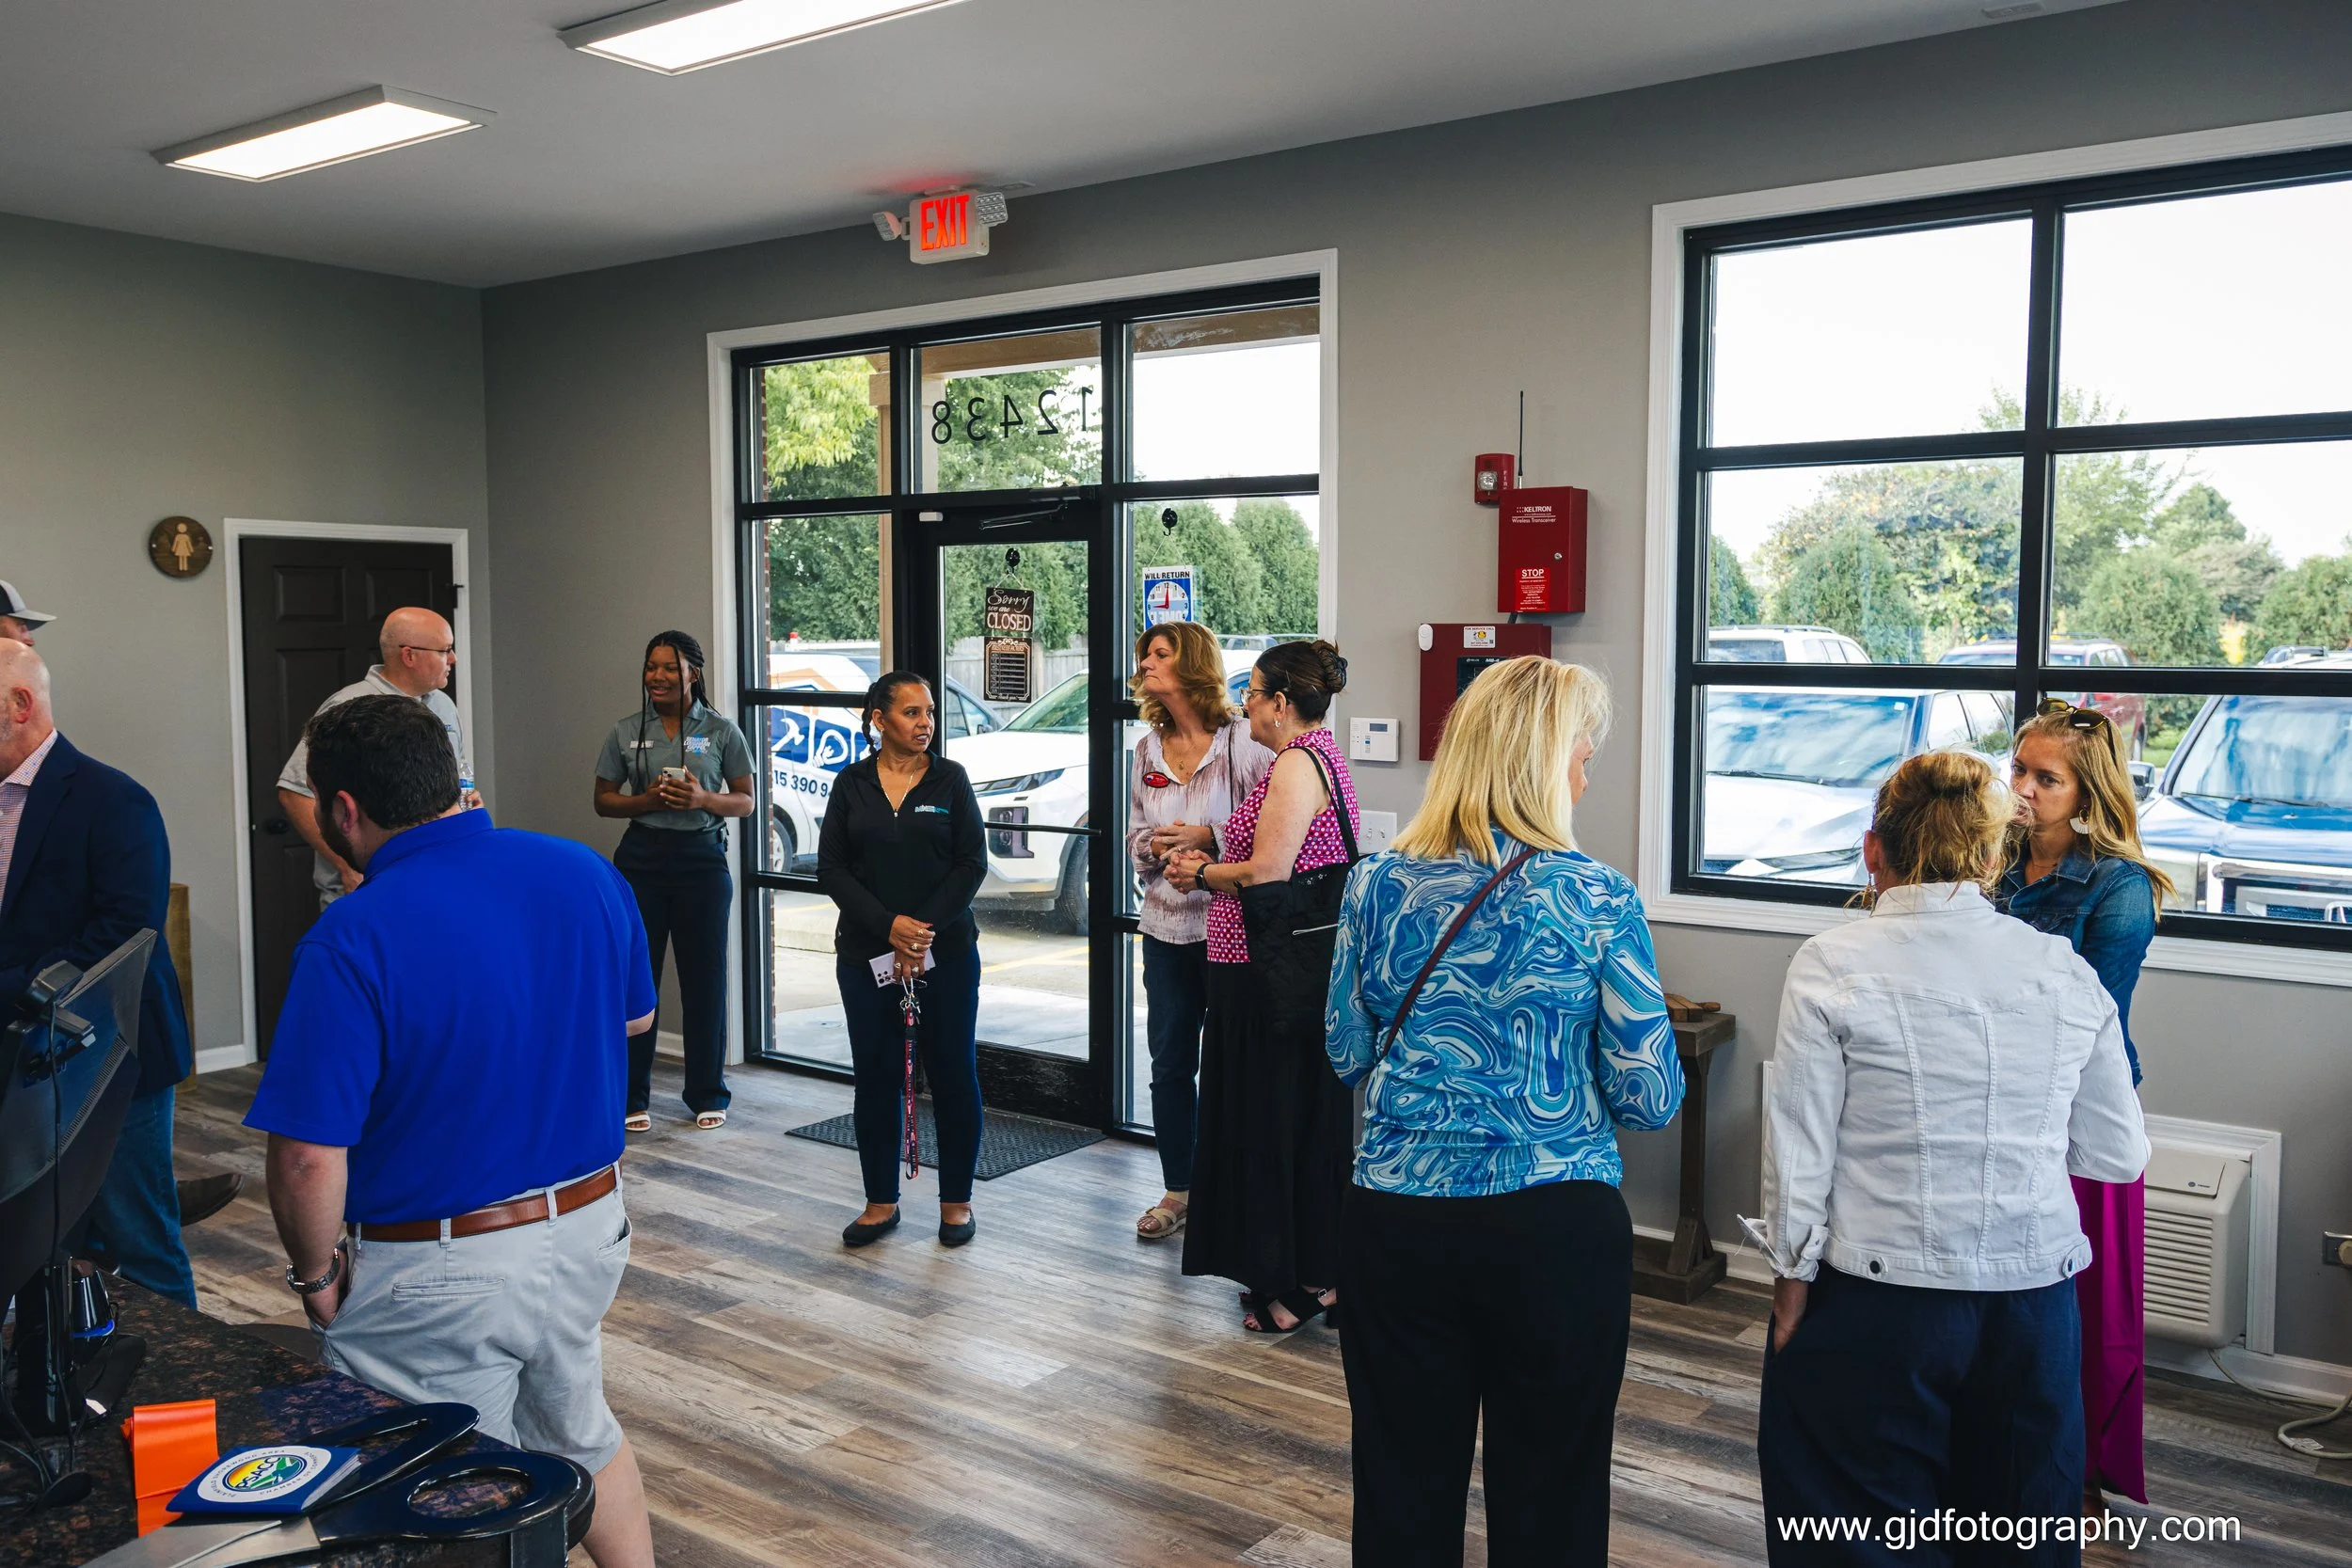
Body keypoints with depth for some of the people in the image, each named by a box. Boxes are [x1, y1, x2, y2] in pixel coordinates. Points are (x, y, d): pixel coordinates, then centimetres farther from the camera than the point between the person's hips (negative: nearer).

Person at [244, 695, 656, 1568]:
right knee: (580, 1434, 30)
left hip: (440, 1276, -6)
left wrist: (316, 1276, -5)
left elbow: (308, 1164, -22)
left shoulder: (350, 940, -22)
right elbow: (636, 1018, 11)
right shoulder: (587, 874, -6)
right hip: (591, 1232, 6)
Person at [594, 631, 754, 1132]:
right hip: (641, 859, 1)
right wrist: (645, 801, -10)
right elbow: (603, 800, 10)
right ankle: (632, 1096, 14)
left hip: (702, 859, -1)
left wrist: (703, 799, -15)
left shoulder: (721, 731, 2)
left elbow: (745, 802, 4)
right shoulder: (626, 733, 6)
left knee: (705, 978, 4)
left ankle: (707, 1095, 17)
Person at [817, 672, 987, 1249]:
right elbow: (831, 868, -1)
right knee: (876, 1076, 7)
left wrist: (924, 929, -13)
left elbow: (972, 864, -3)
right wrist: (889, 925, -14)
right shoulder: (852, 784, 3)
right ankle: (881, 1202, 20)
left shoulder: (949, 779, 1)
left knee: (953, 1074, 4)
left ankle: (956, 1200, 17)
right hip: (867, 954, 1)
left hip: (946, 951, -1)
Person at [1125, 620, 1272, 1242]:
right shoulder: (1147, 751, 10)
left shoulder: (1241, 742, -9)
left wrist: (1209, 839, -19)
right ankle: (1177, 1190, 25)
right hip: (1166, 927, 6)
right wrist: (1153, 847, -5)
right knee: (1169, 1063, 12)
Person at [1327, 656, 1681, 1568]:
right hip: (1557, 1228, -2)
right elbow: (1652, 1098, -8)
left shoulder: (1379, 884, -2)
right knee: (1549, 1494, 14)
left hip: (1397, 1219, 3)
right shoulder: (1596, 899, -11)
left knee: (1402, 1490, 16)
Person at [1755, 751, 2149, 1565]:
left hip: (1880, 1296, -3)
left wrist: (1792, 1282, 0)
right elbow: (2118, 1156, 5)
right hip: (2034, 1293, 4)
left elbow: (1800, 1147, -10)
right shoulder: (2065, 971, 0)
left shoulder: (1834, 964, -10)